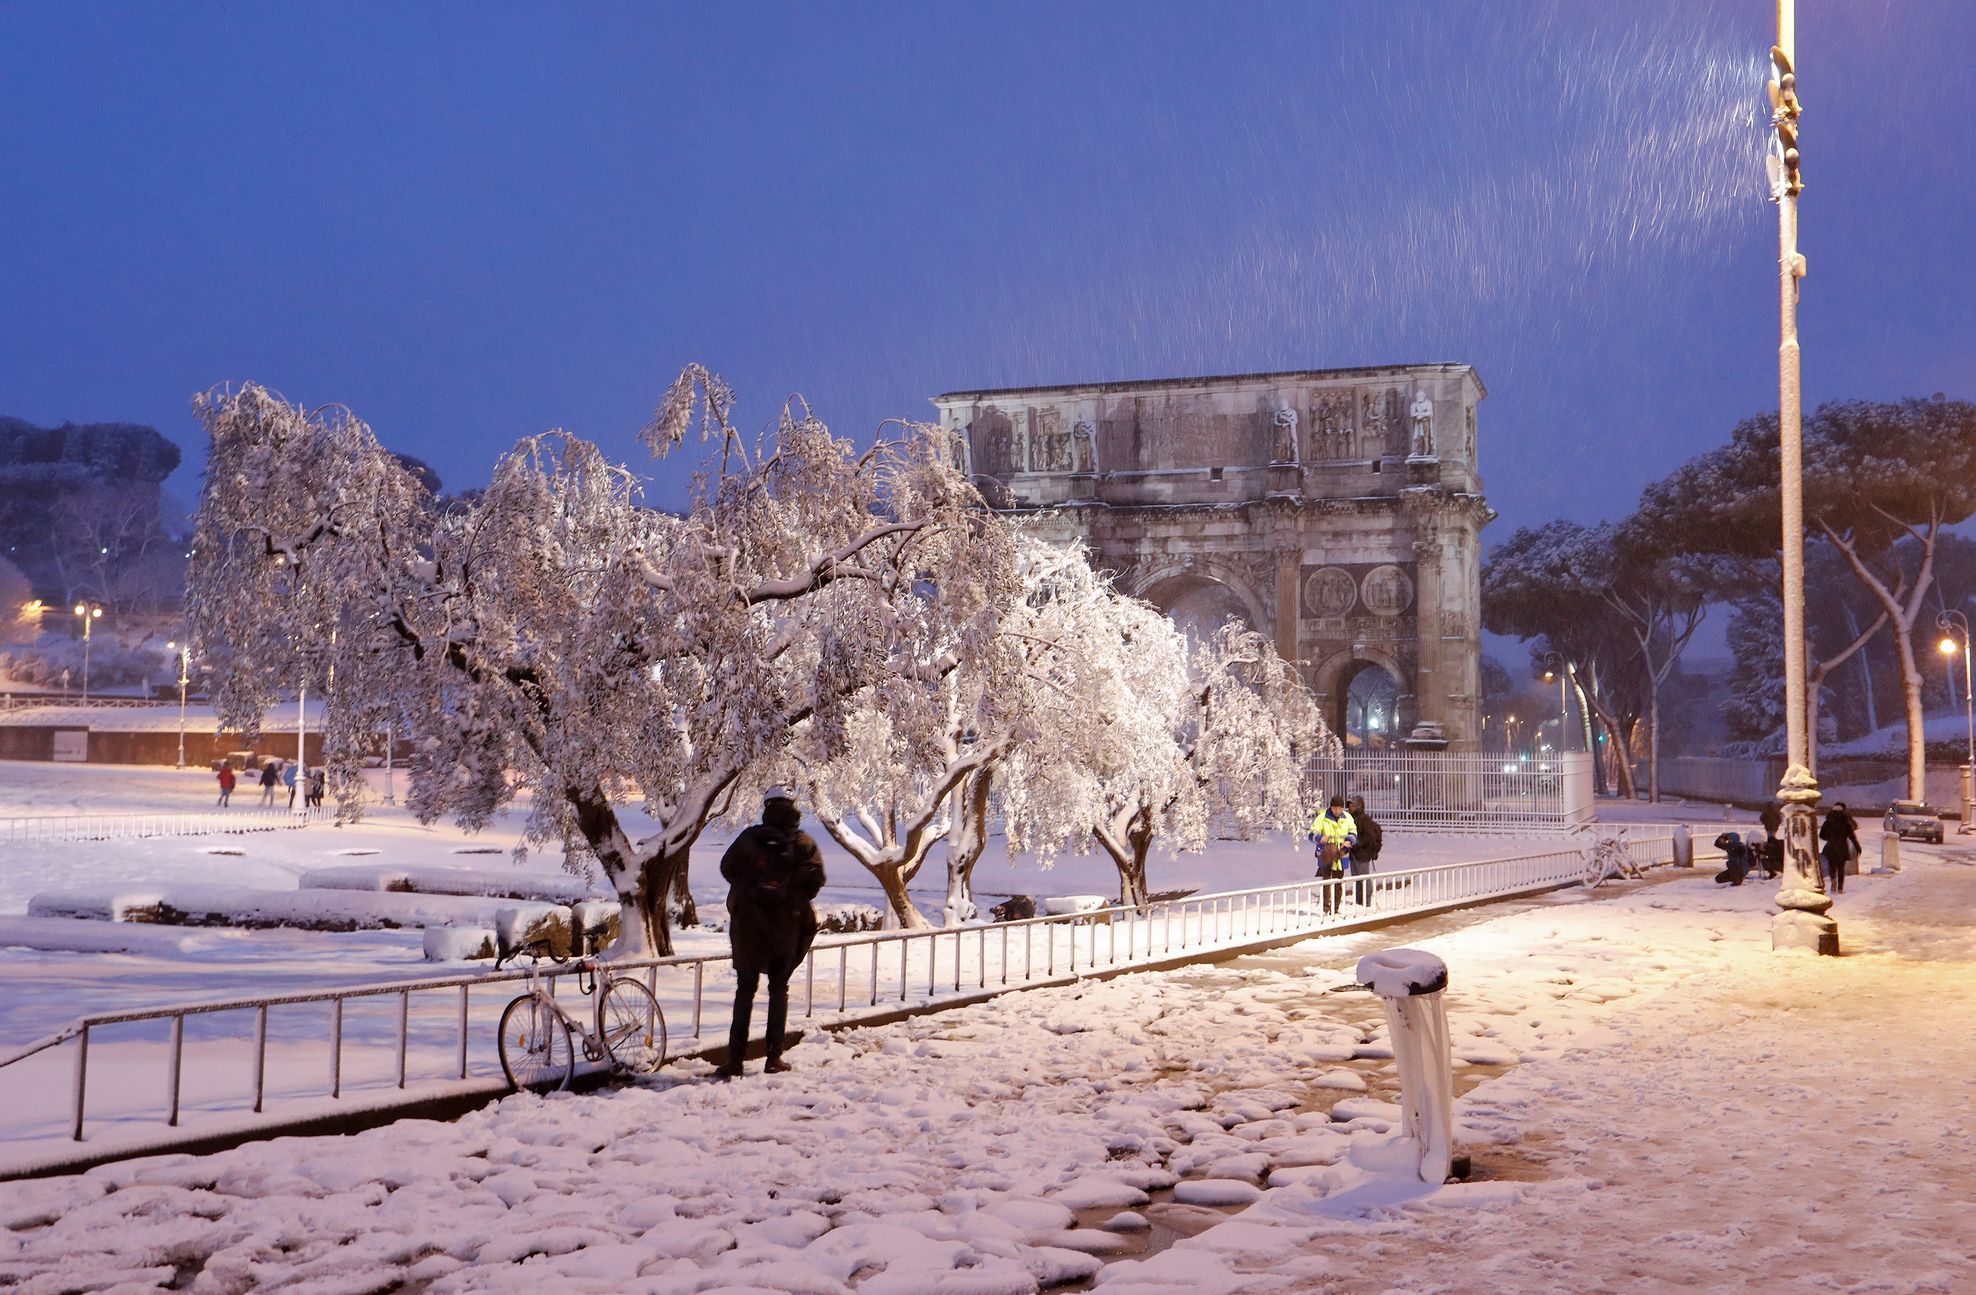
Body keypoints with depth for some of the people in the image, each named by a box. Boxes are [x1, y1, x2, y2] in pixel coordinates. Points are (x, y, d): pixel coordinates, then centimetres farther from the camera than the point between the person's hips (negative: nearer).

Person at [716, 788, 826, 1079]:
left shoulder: (749, 837, -3)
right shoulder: (803, 842, -3)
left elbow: (727, 867, -3)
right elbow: (814, 878, -11)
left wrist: (750, 889, 10)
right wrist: (795, 900, 4)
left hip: (748, 924, 0)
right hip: (787, 925, 0)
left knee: (745, 990, 7)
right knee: (779, 989, 12)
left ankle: (735, 1058, 3)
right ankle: (774, 1057, 9)